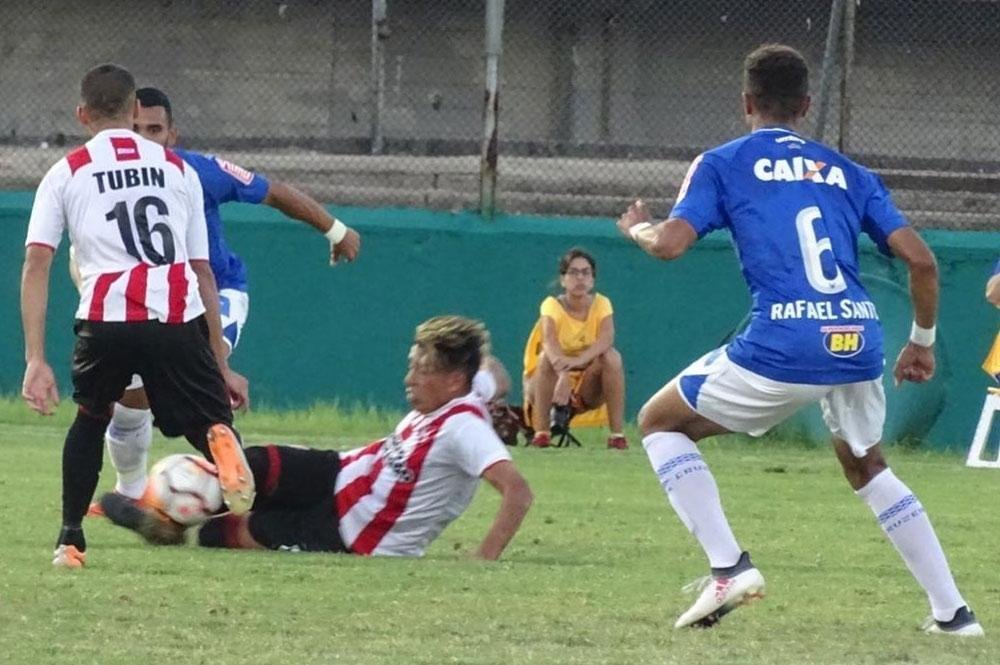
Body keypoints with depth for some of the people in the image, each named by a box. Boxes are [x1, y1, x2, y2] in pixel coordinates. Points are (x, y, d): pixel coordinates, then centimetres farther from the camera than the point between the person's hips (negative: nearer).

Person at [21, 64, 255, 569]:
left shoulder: (65, 174, 18)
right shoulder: (178, 170, 23)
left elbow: (36, 266, 6)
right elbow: (202, 271, 22)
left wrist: (36, 360, 3)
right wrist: (221, 365, 25)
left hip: (106, 318, 0)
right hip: (178, 318, 0)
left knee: (92, 416, 27)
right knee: (210, 418, 8)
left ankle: (71, 539, 22)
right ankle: (220, 438, -30)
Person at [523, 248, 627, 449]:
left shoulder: (601, 304, -7)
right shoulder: (552, 305, -14)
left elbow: (606, 339, -28)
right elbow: (550, 342, -34)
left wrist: (579, 360, -47)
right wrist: (563, 376, -53)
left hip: (587, 390, 2)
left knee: (611, 356, -25)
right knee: (548, 357, -31)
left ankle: (617, 432, -25)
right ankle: (541, 432, -29)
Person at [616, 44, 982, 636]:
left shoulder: (724, 164, 9)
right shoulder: (848, 173, 19)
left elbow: (671, 244, -3)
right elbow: (920, 259, 10)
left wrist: (637, 228, 21)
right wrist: (923, 341, 25)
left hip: (782, 347, -4)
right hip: (862, 344, 4)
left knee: (660, 423, 17)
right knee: (867, 467, 32)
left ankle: (729, 565, -1)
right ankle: (953, 612, 23)